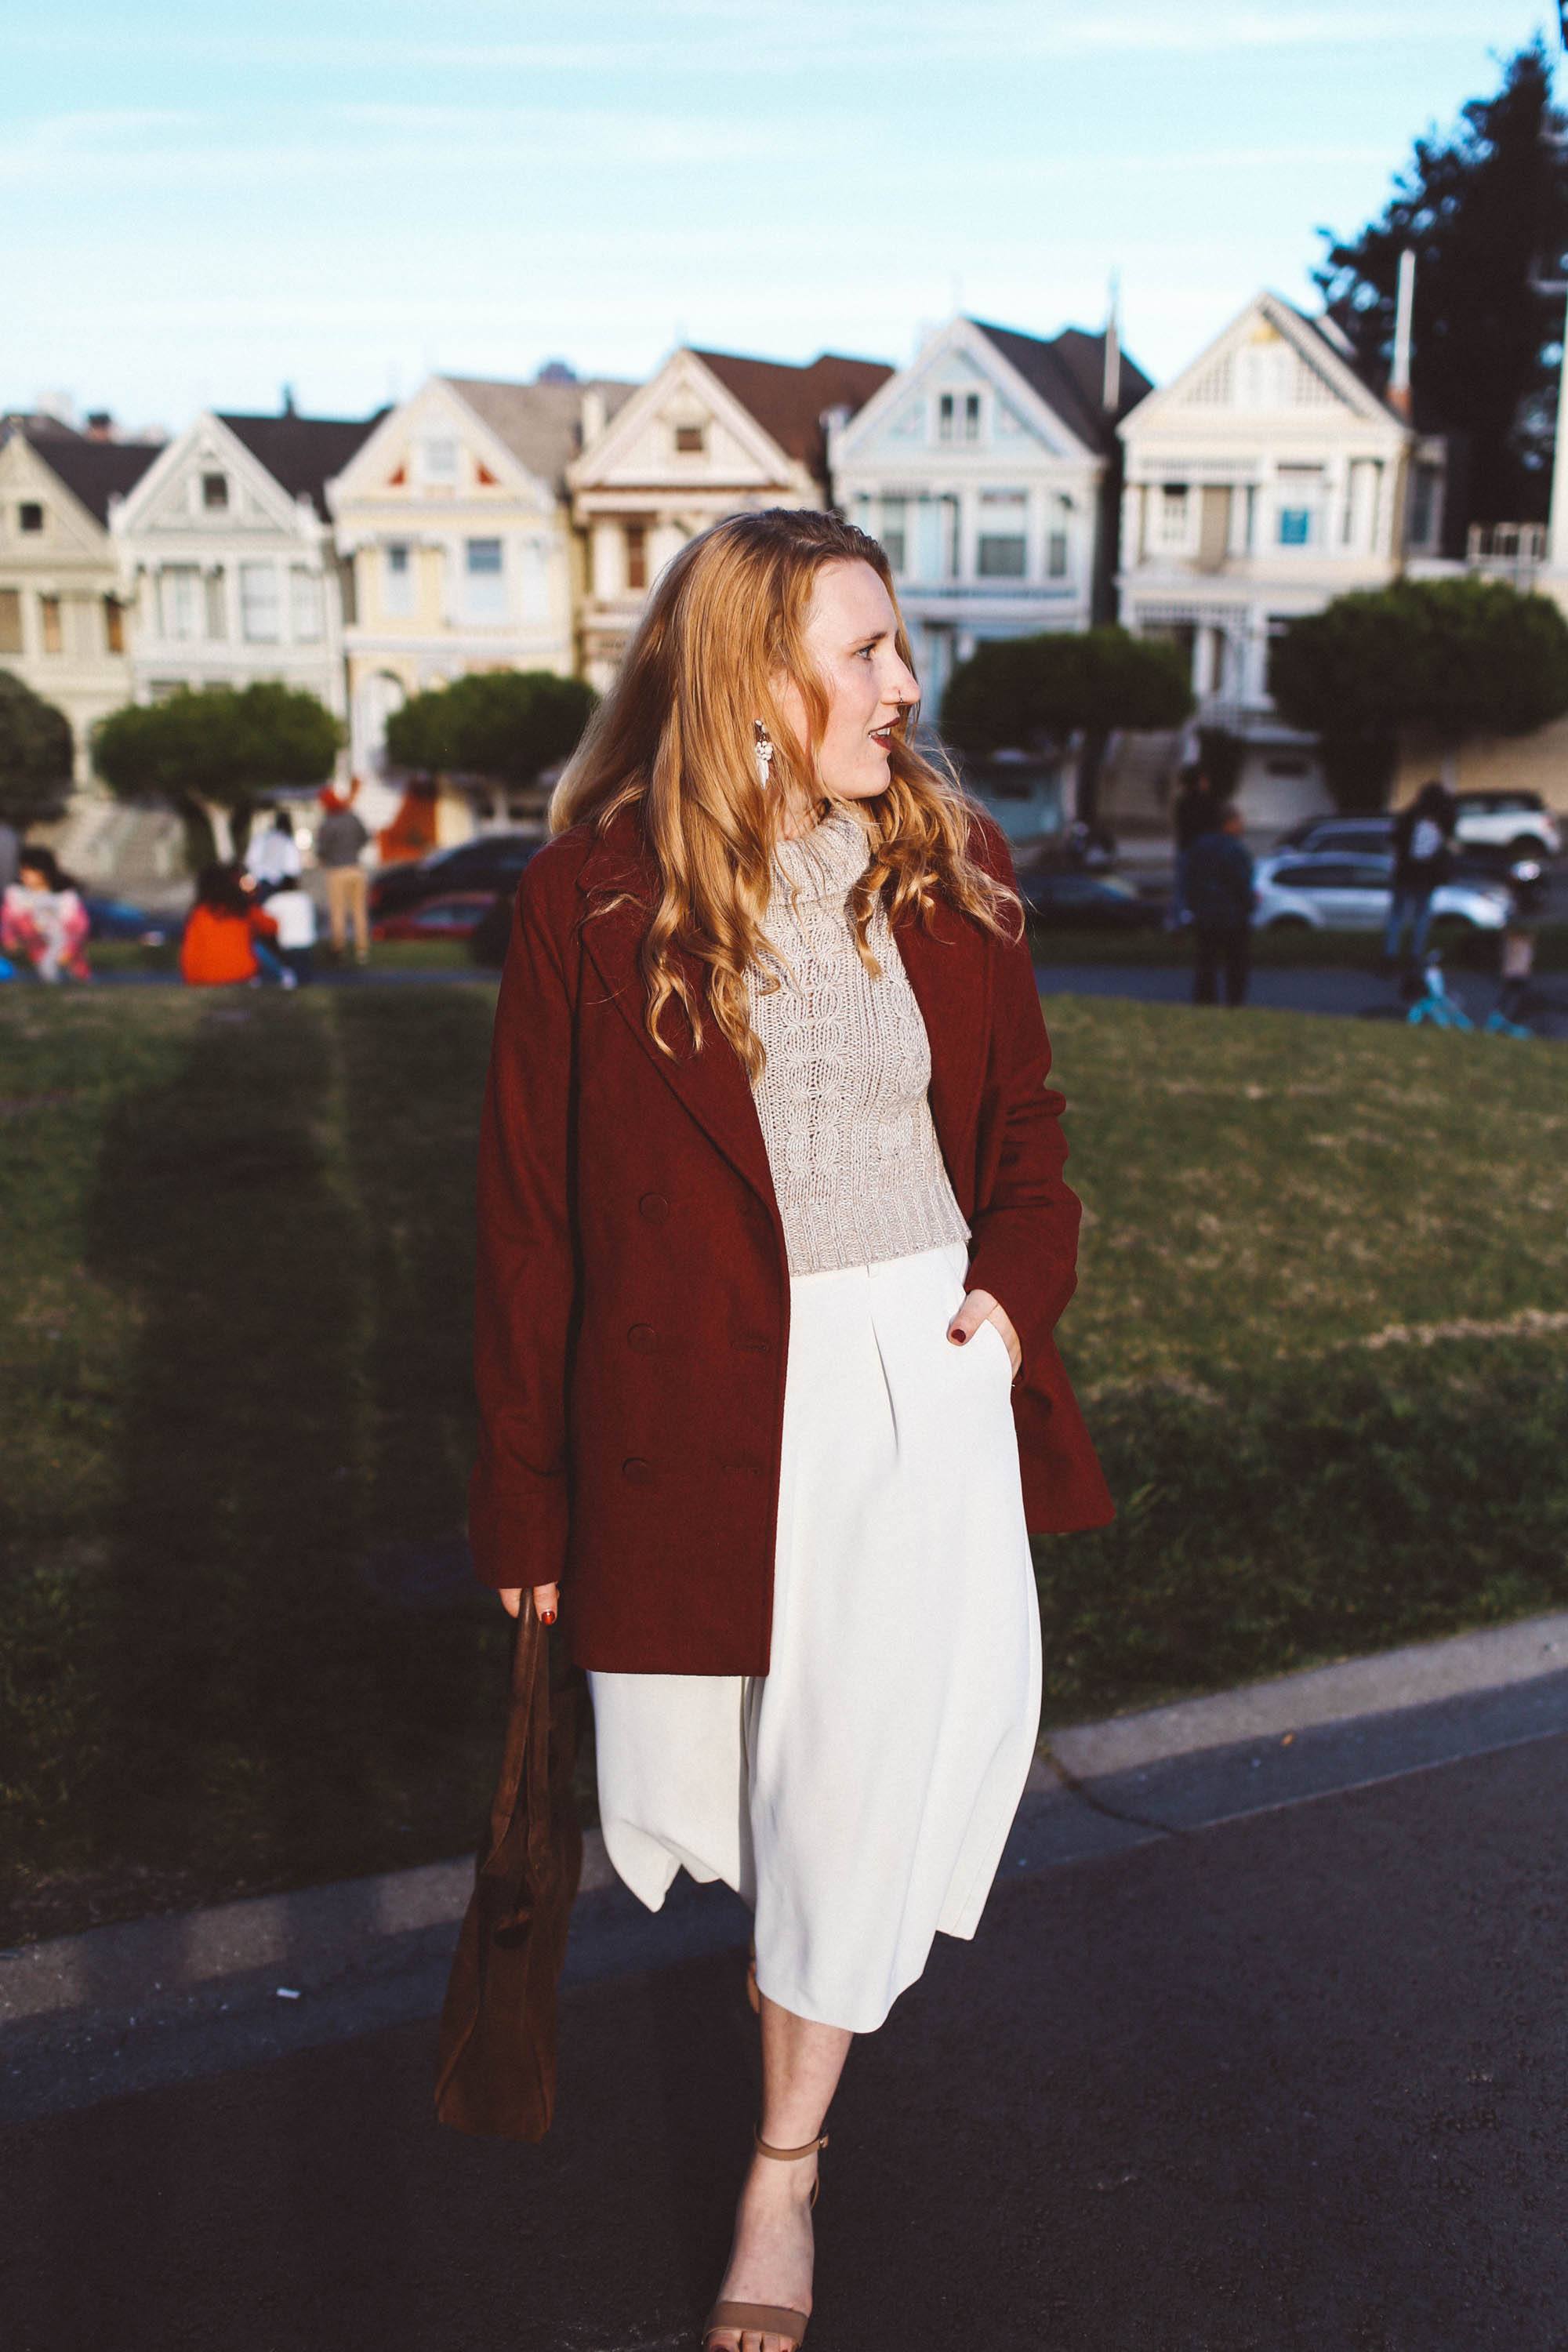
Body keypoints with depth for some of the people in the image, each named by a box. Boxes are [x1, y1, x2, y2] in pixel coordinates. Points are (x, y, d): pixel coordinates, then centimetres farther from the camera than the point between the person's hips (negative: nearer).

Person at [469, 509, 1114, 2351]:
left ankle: (784, 2173, 25)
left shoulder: (951, 866, 3)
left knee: (865, 1782, 3)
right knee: (699, 1777, 13)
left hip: (923, 1381, 2)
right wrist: (528, 1500, -3)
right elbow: (528, 1210, -4)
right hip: (698, 1404, -1)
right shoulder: (595, 893, -7)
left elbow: (1024, 1124, 14)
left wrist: (1016, 1286, -7)